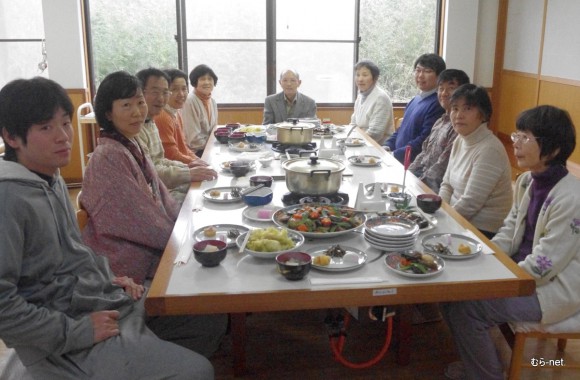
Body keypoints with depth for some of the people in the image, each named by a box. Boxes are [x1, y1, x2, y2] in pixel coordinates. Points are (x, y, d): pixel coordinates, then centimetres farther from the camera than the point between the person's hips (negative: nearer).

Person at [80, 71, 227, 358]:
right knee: (211, 320, -14)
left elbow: (163, 201, 12)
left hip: (150, 255, 10)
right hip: (129, 273, -9)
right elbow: (142, 222, -19)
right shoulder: (109, 157, -19)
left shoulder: (132, 147, 10)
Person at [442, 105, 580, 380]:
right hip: (521, 268, 8)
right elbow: (510, 230, 8)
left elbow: (543, 265, -24)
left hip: (554, 287, -8)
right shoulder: (527, 181, 1)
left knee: (465, 307, -17)